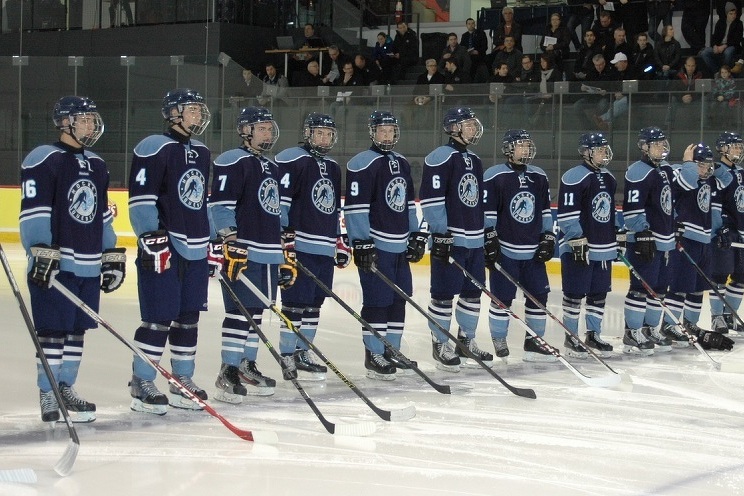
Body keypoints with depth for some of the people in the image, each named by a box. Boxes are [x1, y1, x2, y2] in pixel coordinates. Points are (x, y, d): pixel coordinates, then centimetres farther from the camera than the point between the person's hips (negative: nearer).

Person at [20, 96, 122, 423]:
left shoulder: (97, 166, 17)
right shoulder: (43, 160, -8)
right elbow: (33, 212, -13)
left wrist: (112, 257, 19)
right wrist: (42, 253, -20)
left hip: (89, 267, 7)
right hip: (54, 266, -7)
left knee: (76, 330, 10)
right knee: (53, 331, -5)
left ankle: (66, 388, 20)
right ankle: (48, 395, 2)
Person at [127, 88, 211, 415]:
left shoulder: (202, 153, 18)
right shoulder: (154, 149, -8)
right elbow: (140, 200, -14)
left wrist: (214, 242, 23)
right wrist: (152, 238, -21)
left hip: (195, 252, 8)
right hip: (163, 251, -8)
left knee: (189, 318, 11)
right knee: (158, 319, -7)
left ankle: (182, 381, 20)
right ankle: (142, 385, 1)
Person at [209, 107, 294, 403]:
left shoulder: (272, 168, 22)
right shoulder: (233, 162, -6)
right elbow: (220, 204, -15)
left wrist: (285, 256, 24)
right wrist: (231, 242, -22)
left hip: (269, 254, 9)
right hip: (242, 251, -9)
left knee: (255, 312, 12)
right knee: (240, 311, -11)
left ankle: (247, 367, 19)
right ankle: (228, 373, -9)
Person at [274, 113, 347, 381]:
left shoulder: (333, 168, 21)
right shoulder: (291, 160, -7)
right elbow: (277, 198, -13)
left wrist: (341, 241, 25)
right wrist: (282, 234, -18)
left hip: (325, 249, 8)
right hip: (299, 246, -8)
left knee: (314, 304, 11)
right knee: (296, 303, -8)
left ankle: (301, 353, 19)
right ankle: (287, 357, -3)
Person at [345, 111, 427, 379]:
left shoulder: (402, 163, 17)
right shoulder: (362, 164, -10)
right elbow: (355, 205, -15)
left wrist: (417, 235, 20)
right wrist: (361, 243, -19)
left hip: (400, 246, 9)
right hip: (375, 245, -8)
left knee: (399, 299, 11)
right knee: (377, 301, -7)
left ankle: (391, 351, 21)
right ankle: (373, 356, 1)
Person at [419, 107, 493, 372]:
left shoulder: (475, 161, 18)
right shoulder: (441, 157, -10)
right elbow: (430, 197, -16)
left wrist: (488, 234, 22)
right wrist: (440, 233, -19)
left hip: (474, 240, 9)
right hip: (449, 238, -9)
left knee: (473, 291, 11)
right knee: (444, 293, -4)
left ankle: (466, 341, 23)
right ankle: (440, 345, 4)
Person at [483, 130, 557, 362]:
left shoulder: (539, 177, 11)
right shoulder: (494, 176, -7)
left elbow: (545, 211, 17)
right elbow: (486, 212, -8)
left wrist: (548, 238, 10)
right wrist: (489, 241, -12)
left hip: (533, 251, 6)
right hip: (505, 250, -5)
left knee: (539, 295, 5)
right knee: (502, 297, -2)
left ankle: (534, 342, 14)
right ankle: (499, 342, 11)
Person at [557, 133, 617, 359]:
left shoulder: (609, 178, 14)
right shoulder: (574, 177, -13)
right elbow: (566, 213, -16)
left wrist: (618, 238, 22)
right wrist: (577, 241, -18)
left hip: (604, 248, 8)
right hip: (579, 248, -8)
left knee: (599, 294, 11)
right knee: (574, 294, -1)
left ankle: (593, 335, 21)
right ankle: (571, 337, 7)